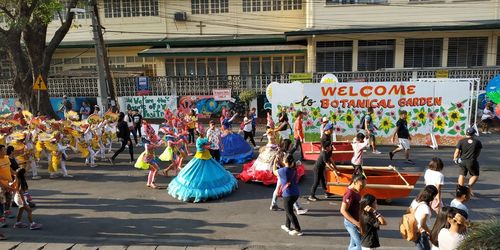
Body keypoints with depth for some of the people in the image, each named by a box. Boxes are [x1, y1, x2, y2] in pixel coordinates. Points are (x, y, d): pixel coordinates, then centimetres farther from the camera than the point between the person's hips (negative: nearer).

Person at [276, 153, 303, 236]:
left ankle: (298, 230, 1)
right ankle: (287, 226, 37)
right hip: (296, 193, 7)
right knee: (289, 210, 24)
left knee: (289, 212, 3)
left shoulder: (282, 170, -15)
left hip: (288, 194, -7)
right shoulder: (294, 169, 3)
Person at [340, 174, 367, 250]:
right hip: (351, 223, -9)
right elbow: (343, 211, -26)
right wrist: (356, 223, -28)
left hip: (355, 222, 9)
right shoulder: (350, 194, -24)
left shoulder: (355, 191, 4)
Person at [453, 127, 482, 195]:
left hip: (462, 161, 2)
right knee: (475, 175, 16)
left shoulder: (461, 141, -4)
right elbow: (479, 152, 10)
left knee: (462, 175, 16)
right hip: (472, 162, -1)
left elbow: (457, 152, -6)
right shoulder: (477, 142, -2)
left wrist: (454, 159, 8)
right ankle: (469, 186, -5)